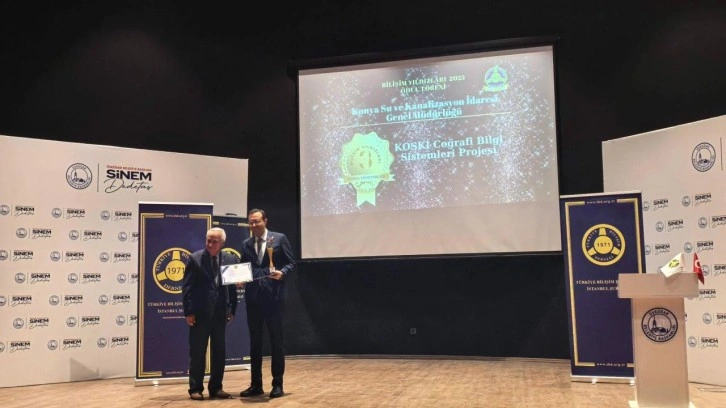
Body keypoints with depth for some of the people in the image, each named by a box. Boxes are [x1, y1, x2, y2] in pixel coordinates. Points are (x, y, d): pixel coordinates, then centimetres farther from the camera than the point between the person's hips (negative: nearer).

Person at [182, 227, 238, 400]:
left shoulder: (230, 259, 3)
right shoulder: (195, 258, -5)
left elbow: (233, 286, 7)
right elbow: (187, 287, -6)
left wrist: (232, 310, 3)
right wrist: (188, 312, -11)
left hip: (220, 313, 3)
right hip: (200, 313, -3)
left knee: (219, 352, 9)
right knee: (197, 352, 4)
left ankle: (216, 388, 20)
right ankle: (195, 389, 14)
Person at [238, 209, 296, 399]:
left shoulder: (279, 238, 1)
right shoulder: (246, 244, 13)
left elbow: (291, 263, 0)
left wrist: (282, 272, -19)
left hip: (273, 296, -4)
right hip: (253, 297, 4)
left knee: (276, 341, 2)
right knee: (254, 341, 9)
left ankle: (277, 384, 10)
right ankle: (256, 384, 18)